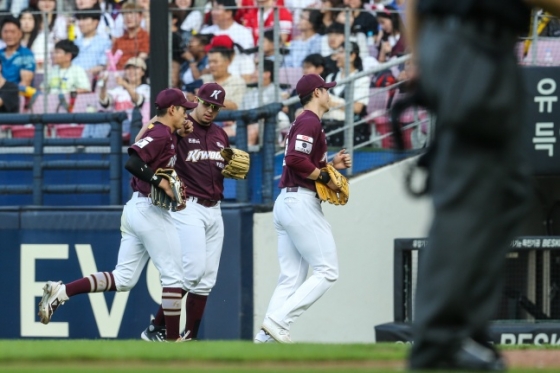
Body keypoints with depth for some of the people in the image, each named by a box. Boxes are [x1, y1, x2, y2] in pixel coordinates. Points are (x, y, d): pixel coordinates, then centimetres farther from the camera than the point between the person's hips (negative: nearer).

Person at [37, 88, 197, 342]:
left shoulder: (157, 130, 16)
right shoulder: (161, 134, -13)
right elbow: (132, 162, -26)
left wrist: (179, 134, 13)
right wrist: (160, 182, -22)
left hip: (135, 208, 10)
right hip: (151, 210, -10)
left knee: (123, 280, 8)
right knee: (173, 276, -2)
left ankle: (61, 291, -1)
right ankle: (173, 340, -1)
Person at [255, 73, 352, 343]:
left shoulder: (301, 122, 22)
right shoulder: (310, 122, -9)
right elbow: (296, 159, -22)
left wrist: (331, 164, 15)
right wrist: (325, 177, -13)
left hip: (286, 202, 10)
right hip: (302, 202, -10)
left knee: (291, 278, 6)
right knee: (327, 271, -9)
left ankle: (267, 336, -3)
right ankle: (278, 321, -17)